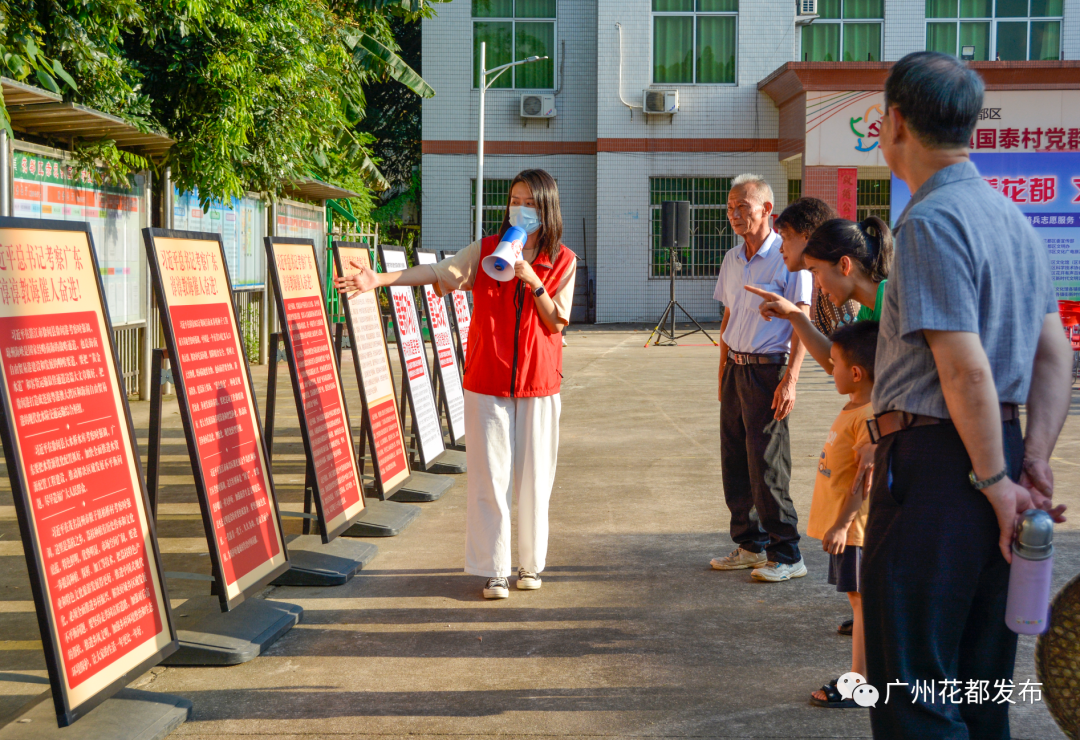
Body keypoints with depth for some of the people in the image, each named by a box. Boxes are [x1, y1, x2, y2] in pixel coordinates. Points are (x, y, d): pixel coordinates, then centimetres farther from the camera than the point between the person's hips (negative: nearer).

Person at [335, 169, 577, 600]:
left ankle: (531, 564, 20)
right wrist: (379, 279, -20)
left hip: (538, 385, 0)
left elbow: (557, 323, -1)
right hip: (487, 383, 0)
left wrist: (534, 283, -16)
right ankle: (494, 570, 6)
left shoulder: (562, 261, 3)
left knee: (533, 476, 5)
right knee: (490, 476, -1)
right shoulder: (485, 251, 3)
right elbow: (436, 272, -8)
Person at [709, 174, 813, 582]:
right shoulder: (732, 259, 14)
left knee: (766, 466, -7)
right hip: (735, 368, 7)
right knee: (734, 463, 10)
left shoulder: (788, 257, -8)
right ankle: (750, 544, 22)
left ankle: (786, 555, 2)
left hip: (768, 370, -7)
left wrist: (790, 381, -18)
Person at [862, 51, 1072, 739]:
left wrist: (996, 482, -14)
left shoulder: (932, 220, -14)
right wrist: (1036, 458, 4)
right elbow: (1055, 353, 11)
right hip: (992, 454, 9)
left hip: (933, 460, -9)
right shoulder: (1012, 216, 14)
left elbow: (966, 369, -20)